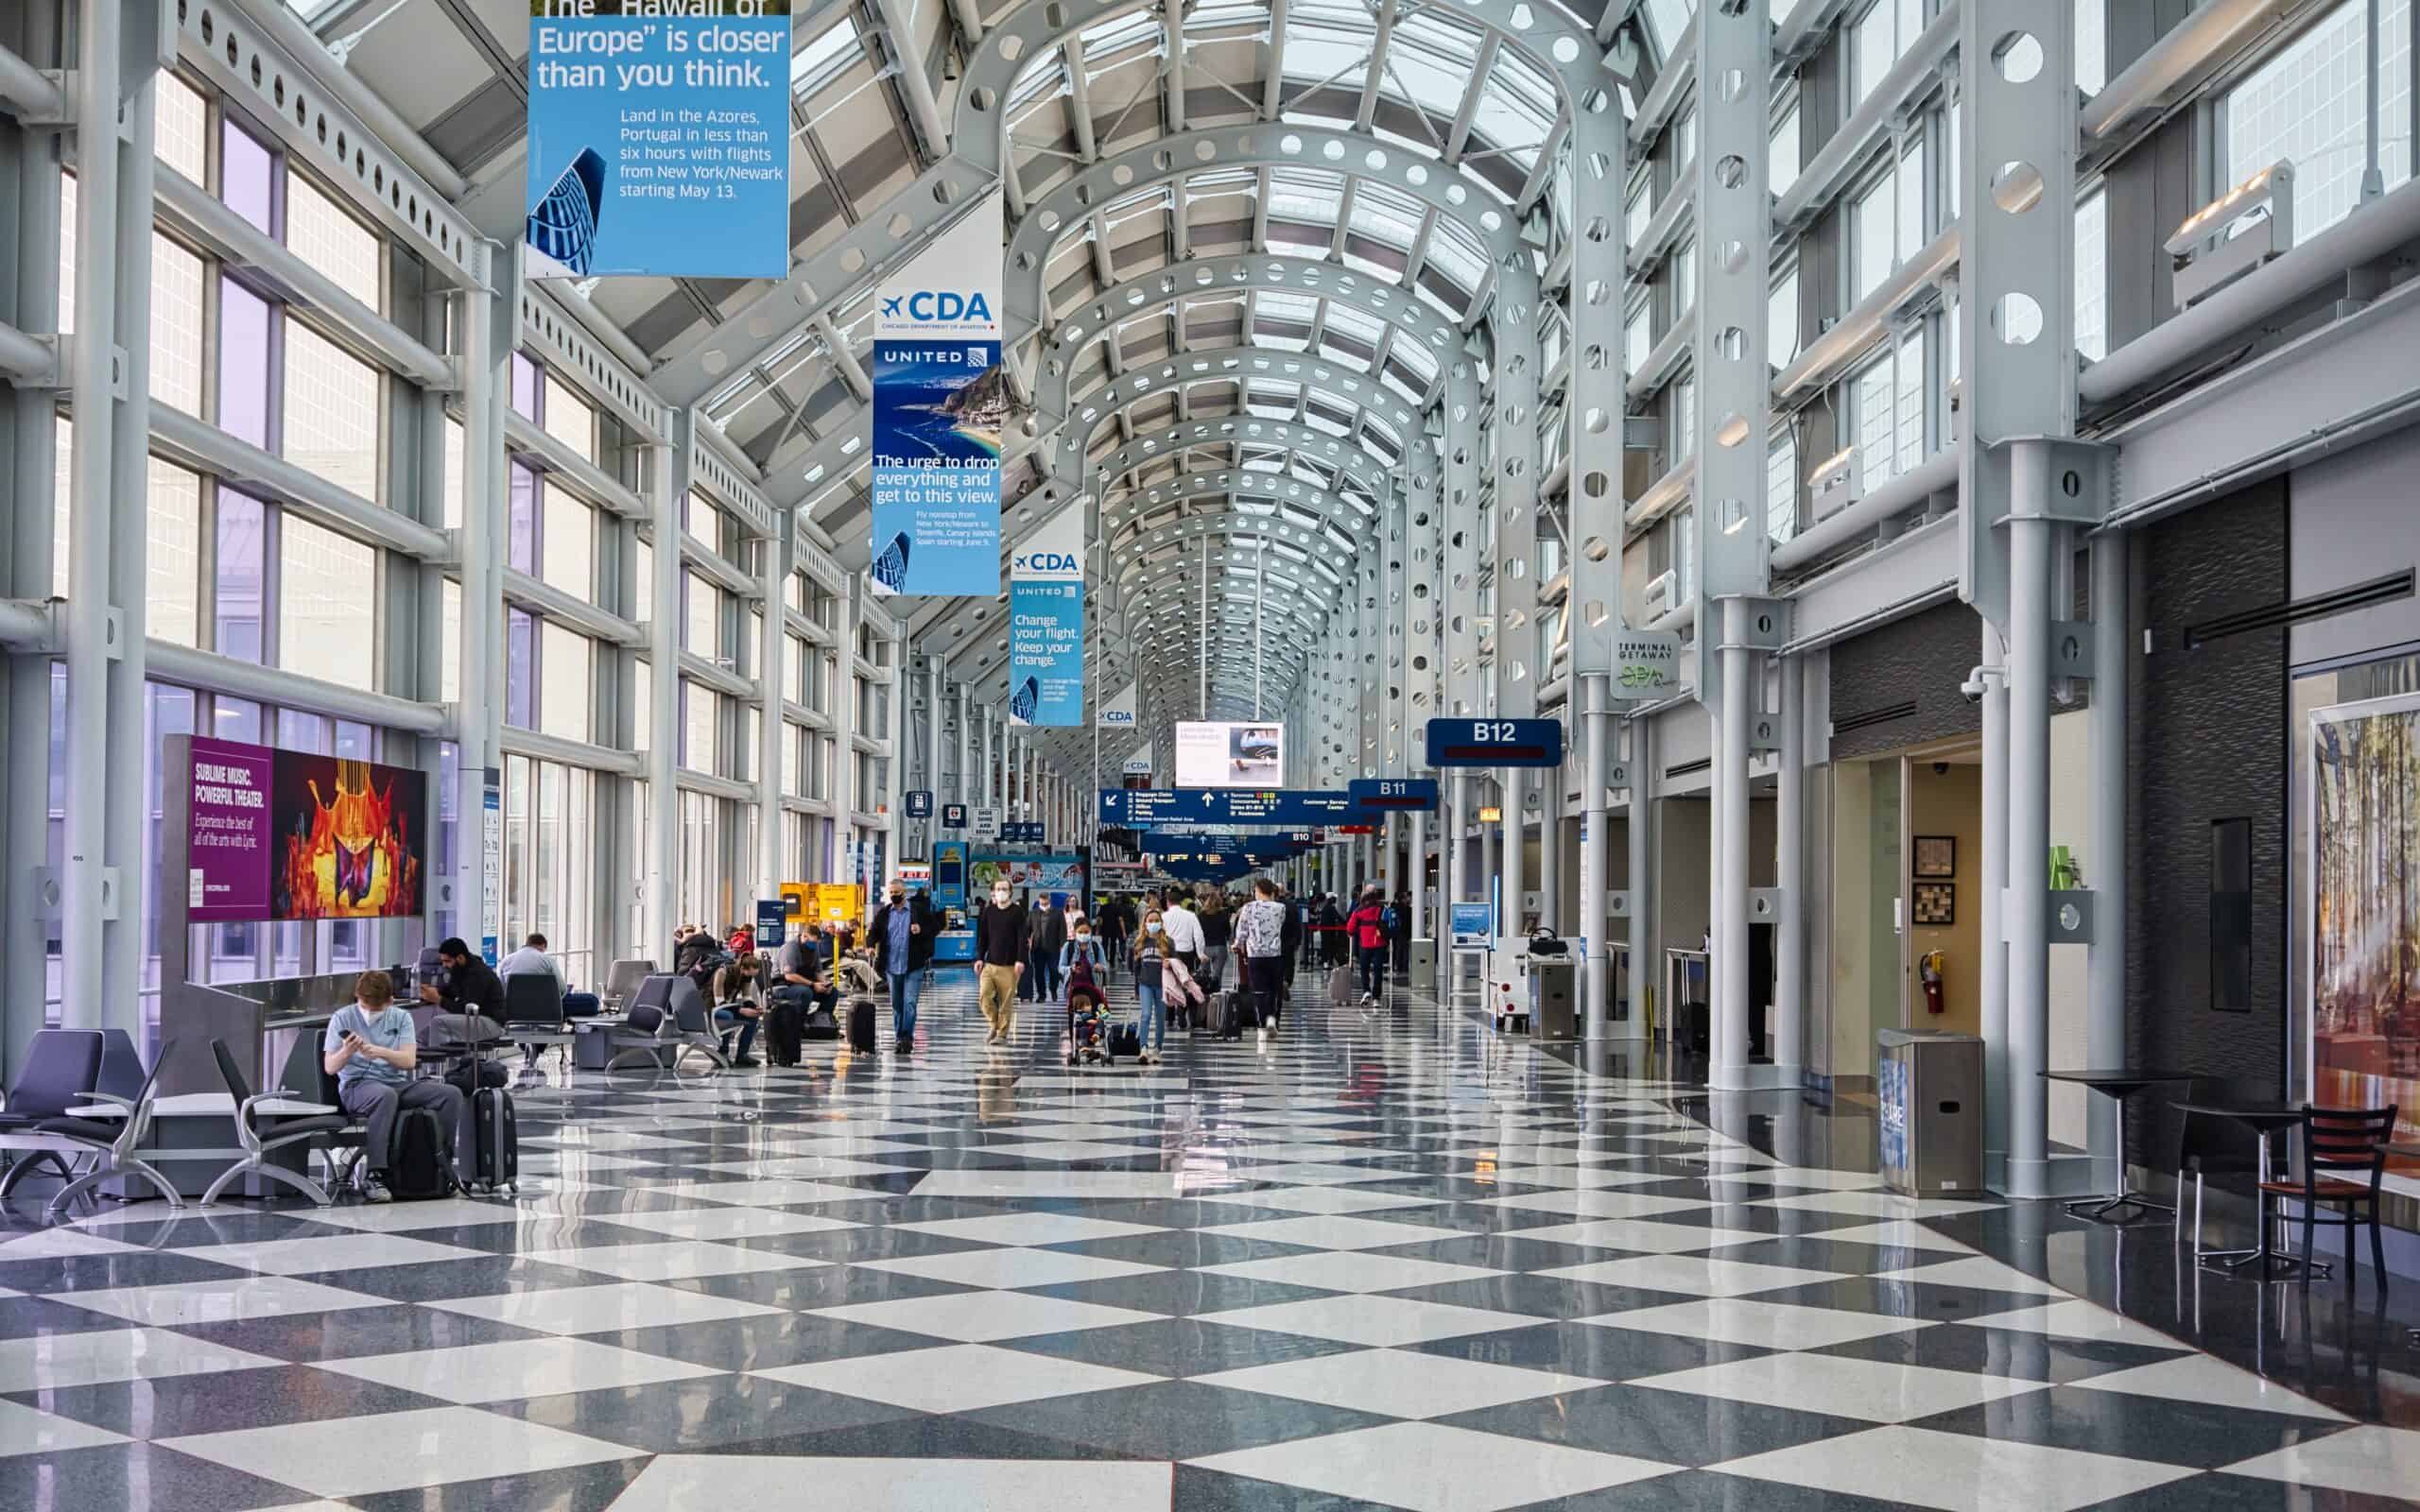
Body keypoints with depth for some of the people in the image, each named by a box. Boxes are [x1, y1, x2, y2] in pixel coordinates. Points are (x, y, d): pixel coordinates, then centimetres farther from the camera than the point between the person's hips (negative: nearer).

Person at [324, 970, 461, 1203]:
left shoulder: (401, 1017, 10)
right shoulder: (342, 1018, 3)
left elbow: (409, 1060, -3)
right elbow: (330, 1067, -2)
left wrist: (381, 1052, -21)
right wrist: (347, 1052, -24)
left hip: (397, 1082, 4)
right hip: (356, 1085, -4)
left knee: (451, 1093, -19)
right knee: (386, 1095, -40)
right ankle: (373, 1175, -38)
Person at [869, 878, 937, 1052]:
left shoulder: (919, 909, -2)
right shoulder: (884, 912, 7)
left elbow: (935, 929, 3)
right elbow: (874, 932, 13)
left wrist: (921, 930, -17)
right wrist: (871, 946, -6)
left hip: (914, 966, -4)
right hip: (892, 966, 4)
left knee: (909, 1002, -11)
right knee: (896, 1004, 11)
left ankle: (907, 1037, -8)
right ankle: (899, 1038, 20)